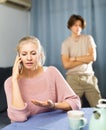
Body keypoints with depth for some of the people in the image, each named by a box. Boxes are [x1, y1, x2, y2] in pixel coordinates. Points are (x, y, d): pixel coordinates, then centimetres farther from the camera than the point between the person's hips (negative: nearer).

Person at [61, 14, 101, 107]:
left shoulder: (88, 38, 8)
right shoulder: (66, 43, 3)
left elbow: (93, 57, -2)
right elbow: (66, 64, -7)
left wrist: (75, 58, -3)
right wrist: (85, 59, -5)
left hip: (89, 76, 2)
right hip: (73, 78, -1)